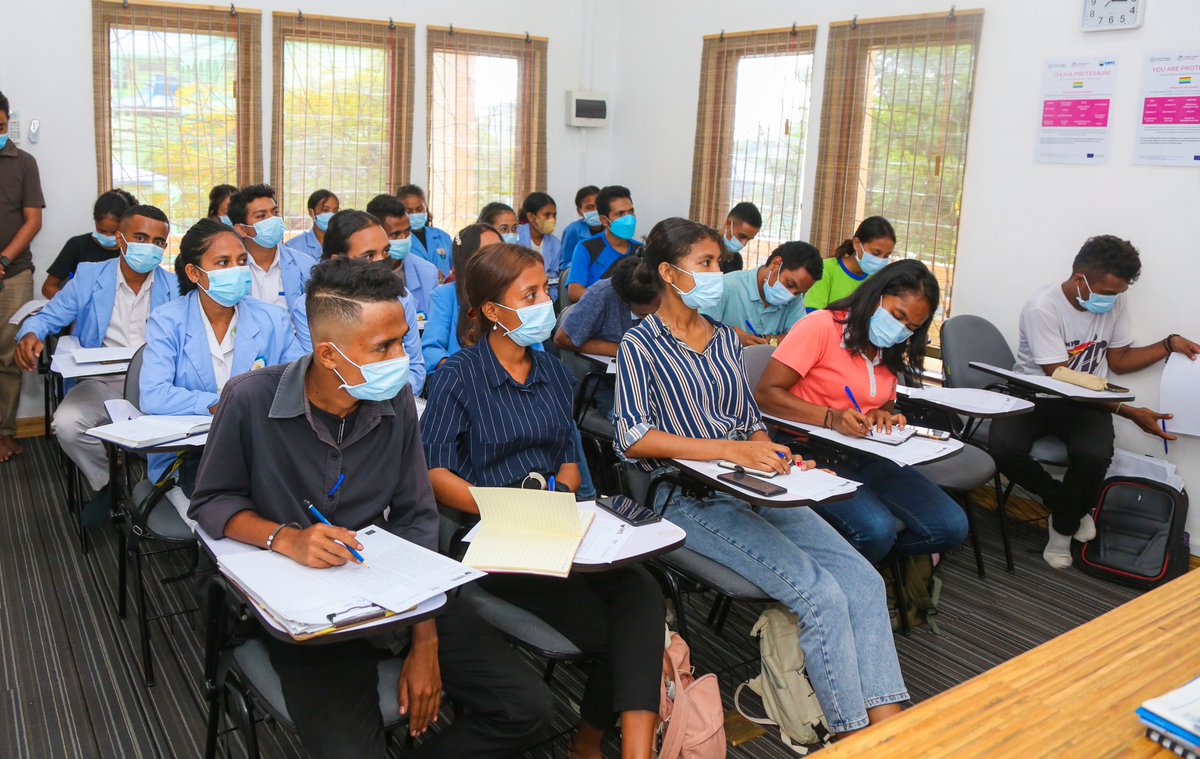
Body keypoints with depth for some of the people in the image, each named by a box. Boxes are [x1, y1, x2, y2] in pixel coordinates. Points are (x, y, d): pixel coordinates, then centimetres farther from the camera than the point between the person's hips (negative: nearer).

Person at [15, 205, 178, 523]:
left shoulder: (174, 287, 6)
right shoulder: (88, 277, 7)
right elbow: (47, 317, 11)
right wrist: (30, 335, -13)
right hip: (102, 382, 1)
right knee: (66, 424, -27)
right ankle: (108, 483, 3)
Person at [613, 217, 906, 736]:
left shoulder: (725, 336, 17)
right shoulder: (641, 345, -3)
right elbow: (631, 438, -15)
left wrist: (769, 451, -3)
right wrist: (729, 449, -23)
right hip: (690, 497, -6)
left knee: (863, 579, -13)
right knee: (820, 594, -21)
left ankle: (888, 726, -12)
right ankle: (855, 735, -8)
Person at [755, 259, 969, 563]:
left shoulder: (890, 350, 15)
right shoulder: (822, 326, -9)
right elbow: (766, 394, -14)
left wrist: (884, 416, 0)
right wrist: (830, 418, -26)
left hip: (865, 458, 7)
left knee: (951, 526, -11)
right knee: (877, 528, -32)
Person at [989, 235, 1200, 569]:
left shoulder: (1114, 303, -2)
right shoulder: (1042, 308, -21)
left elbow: (1118, 360, 13)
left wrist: (1169, 344, -2)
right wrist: (1130, 412, -23)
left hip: (1087, 402, 3)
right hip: (1034, 396, -3)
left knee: (1094, 455, -32)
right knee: (1003, 448, -34)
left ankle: (1064, 524, -1)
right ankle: (1069, 505, -3)